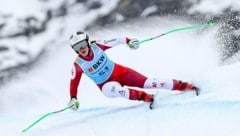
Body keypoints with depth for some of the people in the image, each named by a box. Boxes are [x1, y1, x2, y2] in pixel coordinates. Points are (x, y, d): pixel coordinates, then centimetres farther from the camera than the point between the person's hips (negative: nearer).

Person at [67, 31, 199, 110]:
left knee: (147, 83, -10)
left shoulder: (97, 46, -15)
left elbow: (116, 41, -9)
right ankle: (146, 97, -37)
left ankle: (183, 86, -6)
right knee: (115, 89, -38)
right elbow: (74, 82, -4)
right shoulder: (78, 64, -17)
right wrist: (73, 99, -14)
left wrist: (129, 41, -26)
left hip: (118, 72, 1)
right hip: (106, 85, -1)